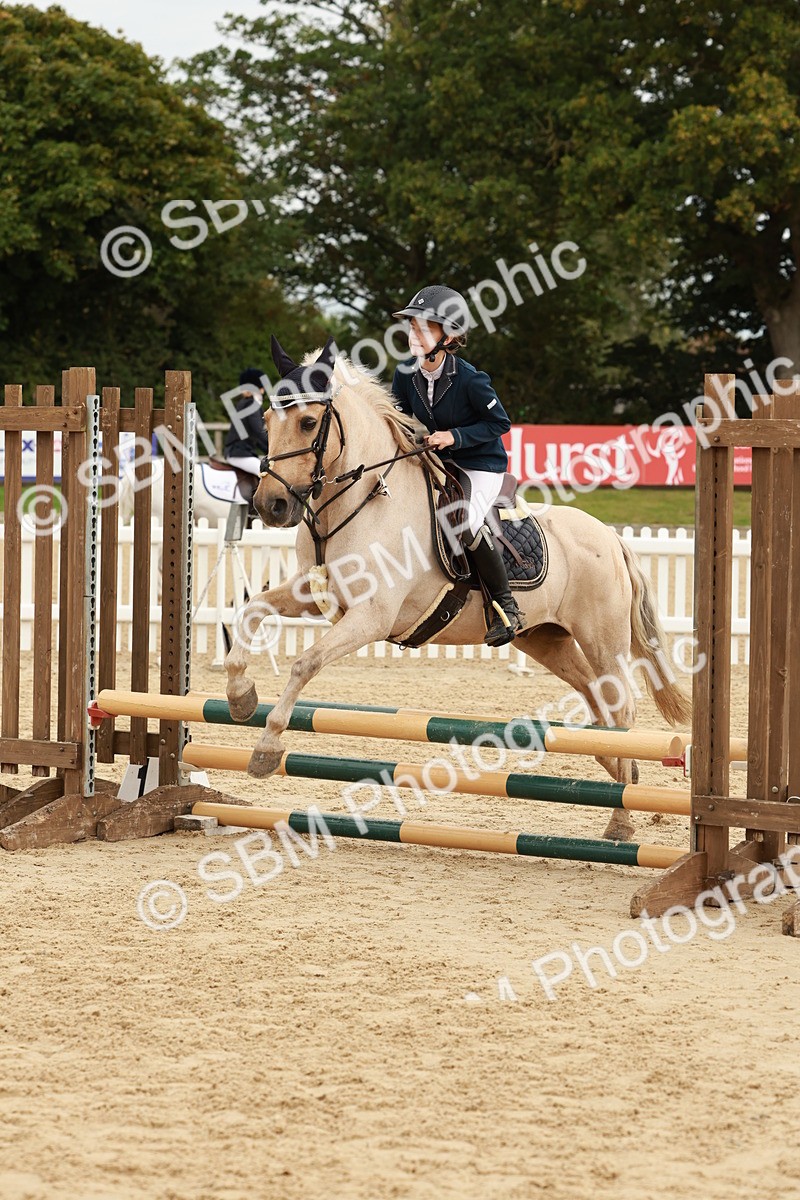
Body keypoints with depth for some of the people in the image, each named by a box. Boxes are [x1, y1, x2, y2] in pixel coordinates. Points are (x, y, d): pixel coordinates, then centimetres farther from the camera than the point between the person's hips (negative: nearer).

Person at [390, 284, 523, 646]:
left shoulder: (469, 379, -22)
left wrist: (455, 436, -23)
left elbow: (499, 423, -13)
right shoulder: (406, 373, -6)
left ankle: (505, 604, -13)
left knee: (465, 522, -31)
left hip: (481, 467, -7)